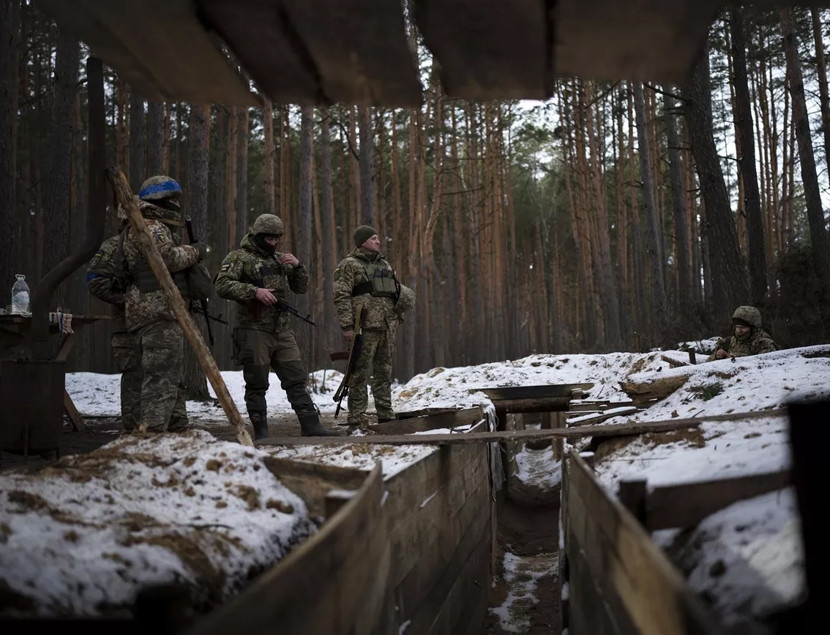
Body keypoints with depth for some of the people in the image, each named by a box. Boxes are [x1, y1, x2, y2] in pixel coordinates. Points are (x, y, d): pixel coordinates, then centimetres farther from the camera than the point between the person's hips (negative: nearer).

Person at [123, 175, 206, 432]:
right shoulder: (149, 226, -7)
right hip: (158, 315, -11)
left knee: (175, 379, 14)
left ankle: (179, 432, 21)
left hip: (165, 315, 11)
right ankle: (151, 434, -18)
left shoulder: (157, 227, 26)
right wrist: (194, 251, -5)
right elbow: (167, 257, -21)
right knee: (161, 379, -15)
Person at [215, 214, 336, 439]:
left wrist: (298, 266, 1)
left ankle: (311, 426, 8)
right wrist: (254, 291, -23)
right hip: (254, 330, -6)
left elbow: (301, 288, 19)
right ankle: (261, 433, 9)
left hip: (282, 330, 6)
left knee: (296, 379, 5)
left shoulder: (279, 259, 18)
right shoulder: (239, 258, -1)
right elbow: (222, 285, -14)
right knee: (257, 384, 1)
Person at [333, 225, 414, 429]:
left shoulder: (384, 265, 20)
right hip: (365, 328, -7)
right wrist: (347, 326, -16)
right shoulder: (349, 265, -3)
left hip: (387, 328, 7)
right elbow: (341, 297, -10)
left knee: (384, 372, 12)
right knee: (361, 374, -6)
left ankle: (386, 416, 20)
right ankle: (356, 419, -2)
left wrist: (398, 315, 19)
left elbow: (396, 291, 30)